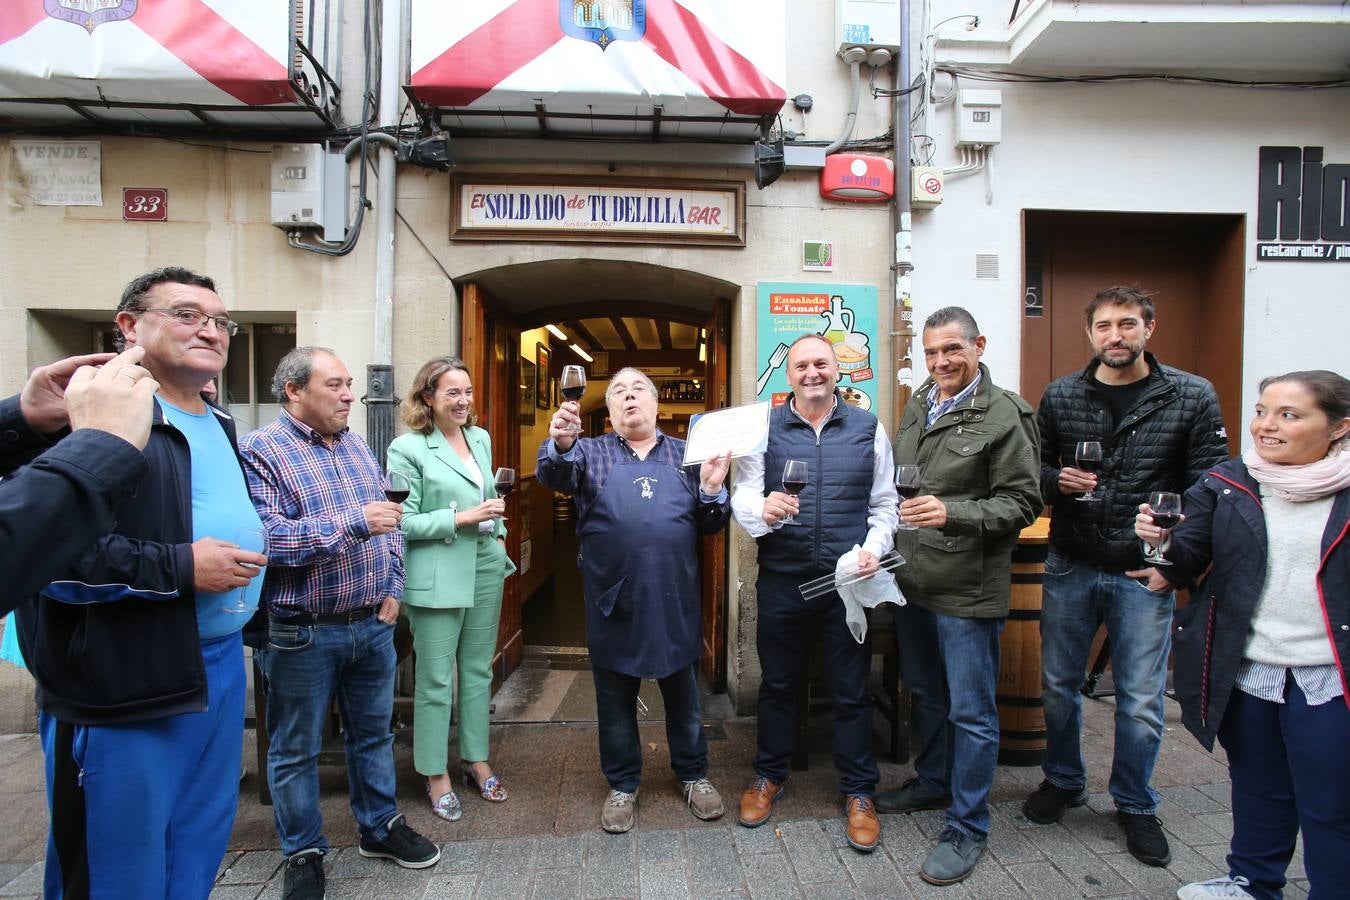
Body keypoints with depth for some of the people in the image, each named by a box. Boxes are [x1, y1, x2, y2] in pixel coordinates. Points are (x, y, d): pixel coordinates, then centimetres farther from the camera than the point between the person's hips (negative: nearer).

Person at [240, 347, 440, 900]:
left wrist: (393, 588, 2)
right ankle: (303, 854, 31)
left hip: (373, 624, 6)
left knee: (373, 733, 19)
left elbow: (388, 525, 12)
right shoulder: (261, 451, -13)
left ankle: (380, 828, 37)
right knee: (297, 750, 12)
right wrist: (352, 522, -26)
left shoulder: (358, 448, 9)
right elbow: (266, 538, -25)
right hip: (303, 633, -6)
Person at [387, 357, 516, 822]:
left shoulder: (481, 438, 9)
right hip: (437, 577, -6)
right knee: (435, 679, 4)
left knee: (478, 670, 15)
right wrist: (462, 519, -18)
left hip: (485, 569, 6)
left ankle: (475, 759, 29)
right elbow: (403, 521, -12)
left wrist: (499, 533, 7)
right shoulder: (407, 448, -9)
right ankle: (436, 774, 20)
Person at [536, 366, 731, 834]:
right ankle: (622, 786, 32)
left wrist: (712, 488, -11)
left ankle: (693, 775, 36)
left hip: (675, 598, 1)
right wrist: (560, 443, -38)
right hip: (613, 600, -1)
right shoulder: (591, 453, 4)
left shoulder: (686, 455, 9)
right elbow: (553, 475, -17)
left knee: (683, 692, 15)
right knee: (615, 698, 13)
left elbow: (710, 524, 9)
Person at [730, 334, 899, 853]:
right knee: (777, 683, 15)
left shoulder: (868, 428, 4)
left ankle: (858, 792, 29)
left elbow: (884, 504, 6)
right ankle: (769, 776, 35)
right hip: (781, 581, 0)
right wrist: (764, 510, -27)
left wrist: (874, 548, -10)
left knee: (852, 690, 11)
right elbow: (742, 498, -6)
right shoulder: (764, 428, 0)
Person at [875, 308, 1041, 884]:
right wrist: (892, 539, 10)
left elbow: (1022, 503, -13)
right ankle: (932, 782, 43)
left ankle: (967, 829, 21)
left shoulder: (1003, 415, -13)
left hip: (967, 590, -7)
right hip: (912, 579, 7)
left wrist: (953, 513, -26)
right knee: (925, 693, 22)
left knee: (971, 711, 5)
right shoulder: (917, 405, 8)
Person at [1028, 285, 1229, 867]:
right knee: (1059, 685, 14)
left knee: (1141, 702, 7)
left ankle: (1135, 805, 31)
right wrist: (1058, 481, -14)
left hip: (1144, 577, -2)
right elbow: (1033, 468, 8)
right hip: (1070, 569, 2)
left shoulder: (1192, 397, -3)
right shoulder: (1060, 396, 1)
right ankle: (1063, 781, 36)